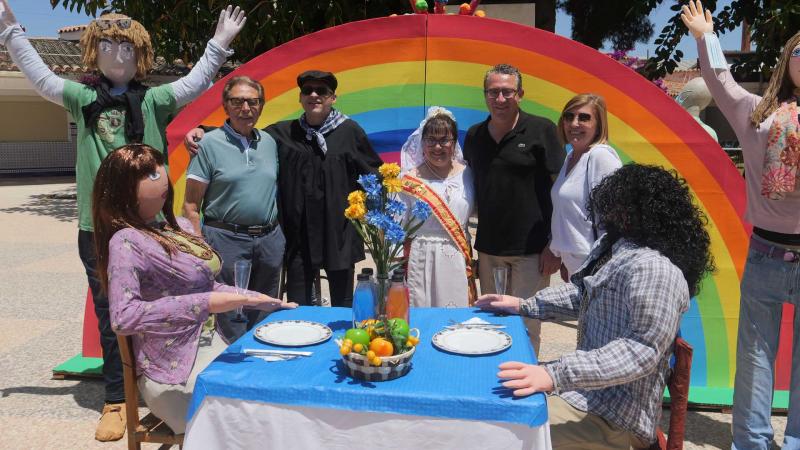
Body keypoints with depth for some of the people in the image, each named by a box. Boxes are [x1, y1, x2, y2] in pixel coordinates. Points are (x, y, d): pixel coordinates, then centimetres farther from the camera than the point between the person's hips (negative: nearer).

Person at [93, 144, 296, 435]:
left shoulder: (180, 226, 8)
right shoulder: (127, 241, -15)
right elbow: (123, 317, -26)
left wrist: (259, 300, 11)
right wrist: (203, 304, -30)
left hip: (213, 349, 7)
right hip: (177, 374, -7)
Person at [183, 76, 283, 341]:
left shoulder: (269, 142, 10)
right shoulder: (209, 143, -5)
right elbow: (191, 205, -6)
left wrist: (277, 236, 10)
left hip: (270, 239, 5)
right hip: (227, 239, -5)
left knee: (265, 318, 15)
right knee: (232, 322, 3)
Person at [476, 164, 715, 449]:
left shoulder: (654, 268, -26)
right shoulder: (611, 247, 6)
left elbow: (641, 350, -32)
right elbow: (585, 295, 22)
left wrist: (556, 376, -39)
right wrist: (523, 306, 13)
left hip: (613, 419, -10)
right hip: (590, 392, 10)